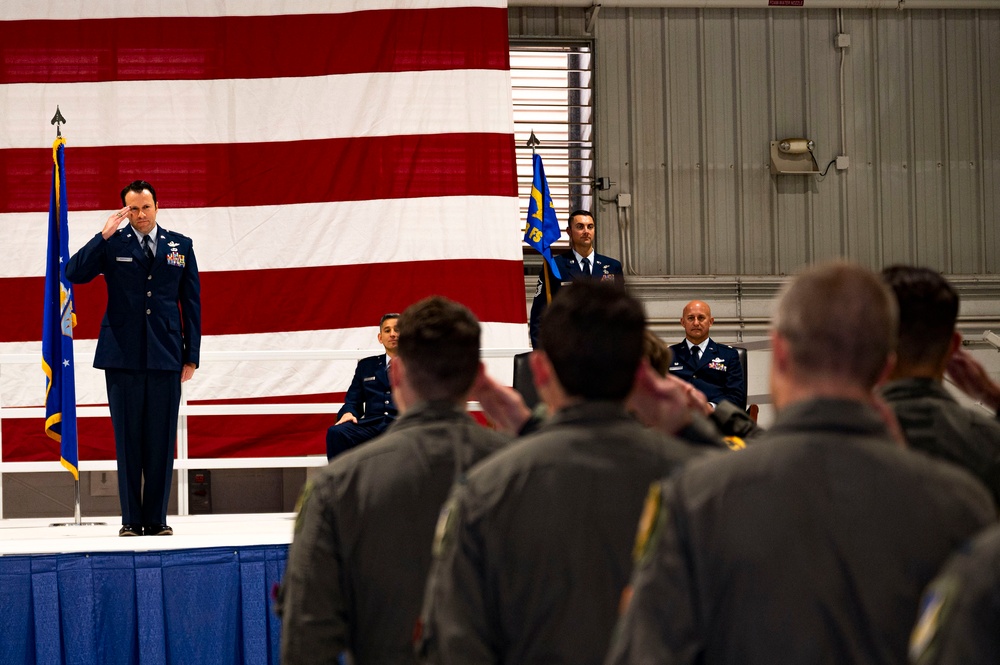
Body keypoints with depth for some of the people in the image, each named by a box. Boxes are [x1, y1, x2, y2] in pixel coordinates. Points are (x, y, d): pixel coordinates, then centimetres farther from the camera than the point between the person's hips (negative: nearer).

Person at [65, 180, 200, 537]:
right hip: (123, 357, -1)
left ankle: (156, 519, 7)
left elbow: (191, 302, 11)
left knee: (161, 440, 1)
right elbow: (74, 273, -7)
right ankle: (131, 519, 6)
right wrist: (103, 236, -14)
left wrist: (191, 356, 6)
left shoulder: (180, 246, 10)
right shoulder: (113, 244, 5)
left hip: (165, 358, 1)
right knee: (128, 439, 1)